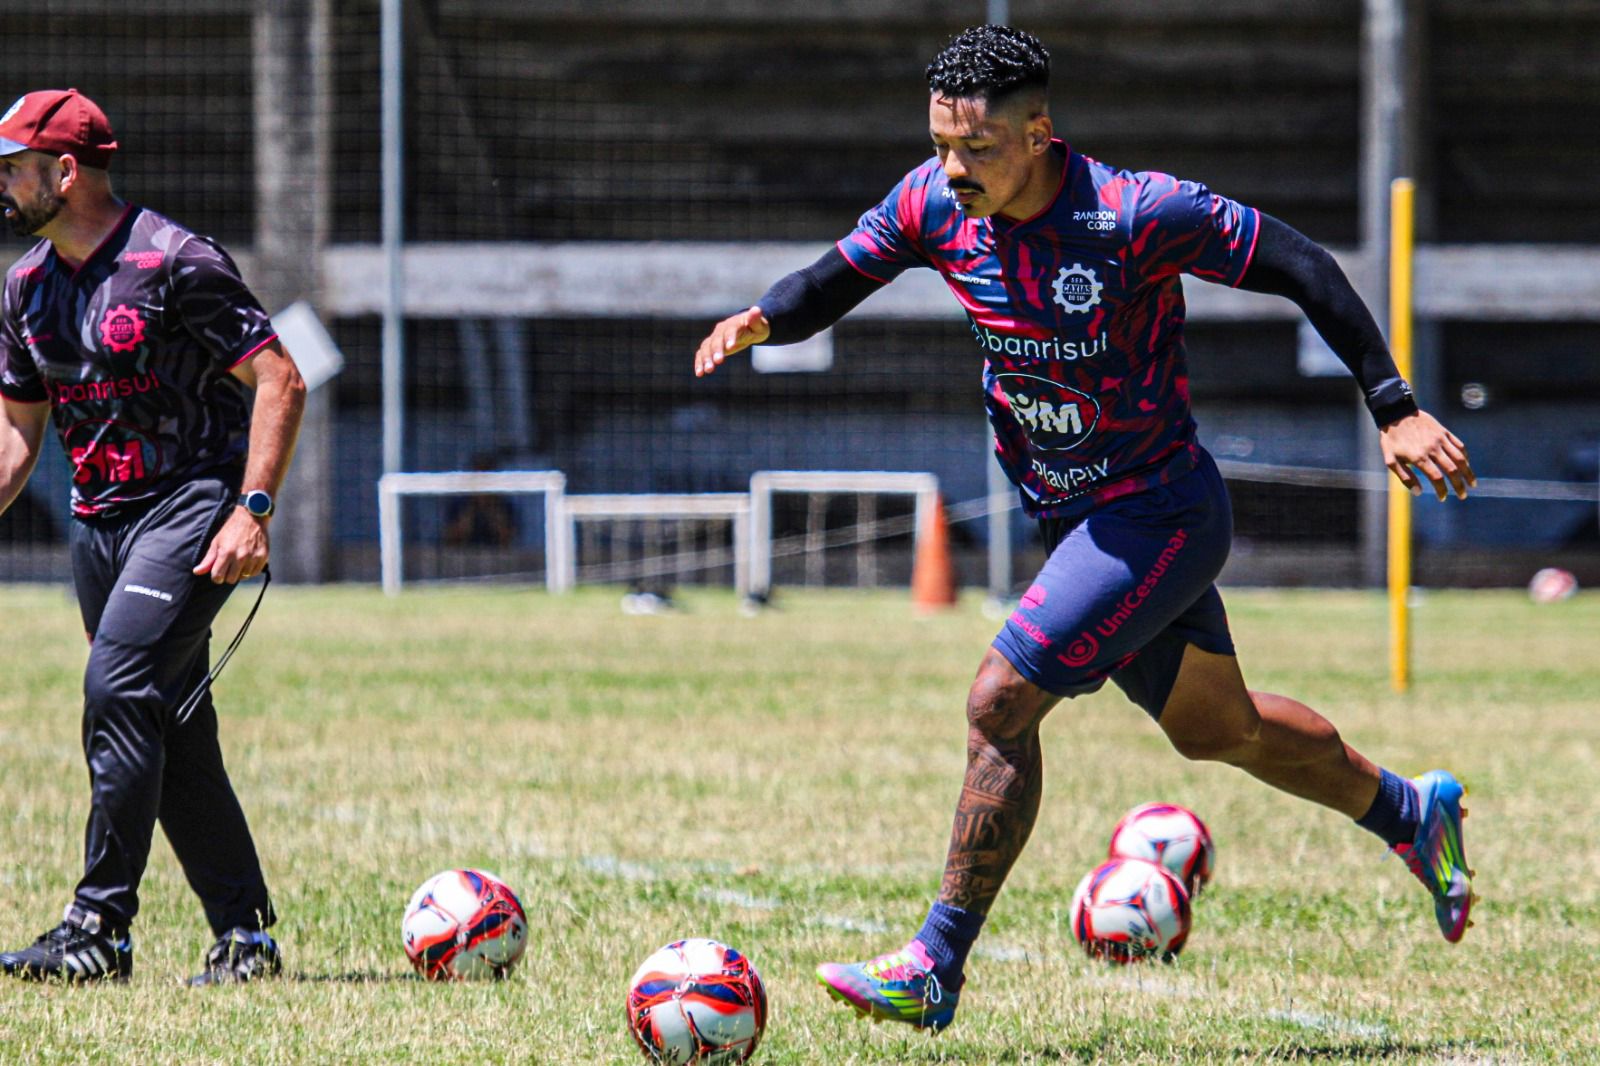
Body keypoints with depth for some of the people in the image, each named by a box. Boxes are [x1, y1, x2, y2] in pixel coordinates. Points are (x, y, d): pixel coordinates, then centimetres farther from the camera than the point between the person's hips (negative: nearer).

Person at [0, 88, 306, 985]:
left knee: (120, 685, -22)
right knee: (172, 732, 7)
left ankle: (100, 928, -21)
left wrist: (252, 511, -21)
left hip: (193, 506, -8)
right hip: (99, 523, 8)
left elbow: (281, 382, -13)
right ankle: (248, 937, 14)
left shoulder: (174, 263, -13)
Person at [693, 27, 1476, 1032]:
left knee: (1002, 702, -19)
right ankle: (1414, 812, 48)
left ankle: (935, 970, -10)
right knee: (1217, 728, 23)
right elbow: (832, 280, 3)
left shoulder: (1136, 215, -26)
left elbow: (1299, 267, -18)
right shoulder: (935, 204, -10)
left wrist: (1396, 409, -16)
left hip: (1159, 513, -8)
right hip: (1077, 521, 8)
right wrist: (761, 319, -21)